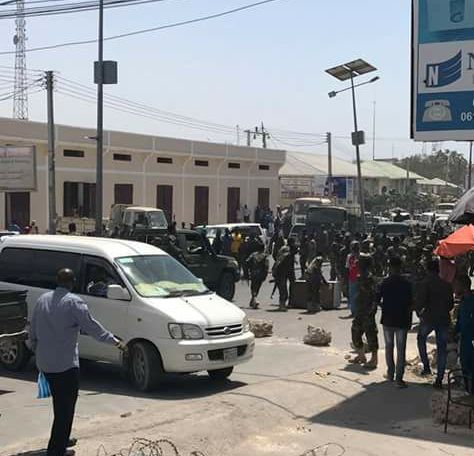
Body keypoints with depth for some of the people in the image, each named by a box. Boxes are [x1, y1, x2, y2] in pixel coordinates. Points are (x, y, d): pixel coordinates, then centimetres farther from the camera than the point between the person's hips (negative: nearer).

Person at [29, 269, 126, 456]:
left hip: (44, 363, 7)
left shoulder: (42, 299, 8)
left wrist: (37, 350, 26)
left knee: (60, 406, 21)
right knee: (65, 410, -2)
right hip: (66, 364, -7)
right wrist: (114, 341, -1)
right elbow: (91, 326, -11)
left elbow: (33, 331, 14)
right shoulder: (73, 302, -12)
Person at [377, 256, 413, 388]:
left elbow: (377, 300, -4)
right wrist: (409, 318, 5)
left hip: (388, 319, 1)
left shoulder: (385, 282, -4)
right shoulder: (406, 283, -6)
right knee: (401, 349, 1)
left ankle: (390, 373, 21)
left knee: (389, 346, 16)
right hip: (402, 320, -1)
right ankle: (399, 377, -4)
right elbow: (410, 304, -6)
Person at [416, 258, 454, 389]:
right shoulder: (447, 285, 7)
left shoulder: (425, 284, -8)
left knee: (421, 338, 25)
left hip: (429, 318, -3)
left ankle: (426, 366, 14)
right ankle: (439, 380, 7)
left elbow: (420, 302, -15)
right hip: (444, 320, 3)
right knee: (442, 349, 8)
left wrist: (419, 312, 4)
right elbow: (451, 304, 11)